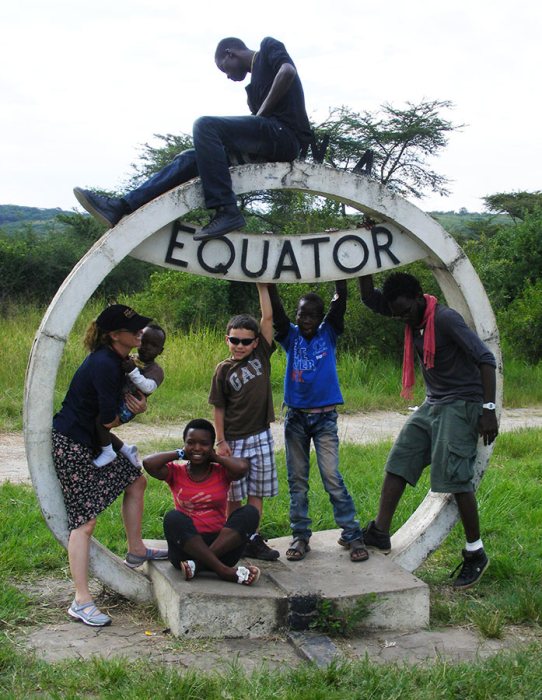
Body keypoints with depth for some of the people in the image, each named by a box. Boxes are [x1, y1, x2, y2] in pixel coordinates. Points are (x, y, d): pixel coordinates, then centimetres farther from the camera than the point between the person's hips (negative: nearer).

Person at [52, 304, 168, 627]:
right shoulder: (103, 364, -23)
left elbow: (122, 402, 17)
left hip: (92, 442, 10)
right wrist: (131, 409, 0)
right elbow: (109, 420, -22)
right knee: (85, 520, -9)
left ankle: (136, 550, 34)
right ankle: (81, 601, -4)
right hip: (71, 445, -10)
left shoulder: (117, 361, 8)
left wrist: (135, 406, -7)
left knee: (136, 480, 18)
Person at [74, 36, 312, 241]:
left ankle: (226, 211, -27)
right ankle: (122, 206, -4)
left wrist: (260, 115, -10)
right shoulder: (254, 86, 30)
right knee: (190, 158, 3)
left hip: (284, 133, -9)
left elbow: (288, 72, -14)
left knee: (205, 126, -23)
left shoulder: (269, 47, 7)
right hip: (270, 141, 9)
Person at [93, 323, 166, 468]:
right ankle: (126, 450, 29)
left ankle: (108, 452, -8)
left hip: (128, 406, -8)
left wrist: (133, 371, -34)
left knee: (100, 419, -29)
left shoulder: (156, 370, -4)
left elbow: (149, 387, -24)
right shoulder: (130, 360, 15)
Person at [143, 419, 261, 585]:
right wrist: (180, 454, 2)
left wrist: (215, 457, 1)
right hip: (186, 546, -1)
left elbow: (242, 467, -15)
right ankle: (224, 571, -37)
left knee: (250, 512, -22)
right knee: (173, 518, -30)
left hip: (222, 545, 1)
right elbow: (148, 463, -12)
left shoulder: (221, 472, 9)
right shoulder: (176, 472, 9)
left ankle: (197, 564, -33)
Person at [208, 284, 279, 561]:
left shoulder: (261, 356, 2)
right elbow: (219, 408, -2)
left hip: (261, 437, 3)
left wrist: (262, 286, -6)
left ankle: (253, 539, 16)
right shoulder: (223, 370, -4)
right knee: (234, 494, 4)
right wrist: (221, 441, -6)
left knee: (257, 491, 8)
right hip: (234, 440, -2)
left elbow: (268, 318, -3)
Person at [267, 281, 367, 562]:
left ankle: (352, 534, 2)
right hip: (295, 417, 2)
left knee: (332, 478, -6)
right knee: (297, 479, 7)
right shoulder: (290, 337, 3)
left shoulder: (328, 334, 1)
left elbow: (340, 300, -10)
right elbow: (275, 307, -11)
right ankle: (300, 536, 15)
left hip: (325, 416, -2)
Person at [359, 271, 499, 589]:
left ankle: (476, 554, 1)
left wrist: (489, 410, -25)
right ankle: (380, 533, 11)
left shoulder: (446, 319, -21)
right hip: (433, 404, 9)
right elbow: (370, 298, 5)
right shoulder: (413, 316, 3)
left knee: (455, 478, -11)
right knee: (398, 463, 5)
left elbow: (486, 359, -22)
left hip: (461, 405, -8)